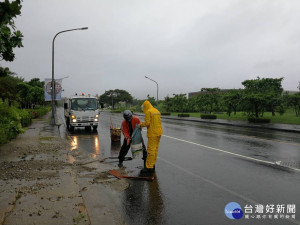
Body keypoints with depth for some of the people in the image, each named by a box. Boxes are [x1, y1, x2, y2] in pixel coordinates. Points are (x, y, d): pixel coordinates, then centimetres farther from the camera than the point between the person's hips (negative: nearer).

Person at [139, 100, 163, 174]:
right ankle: (152, 165, 20)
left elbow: (147, 123, -17)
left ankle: (149, 167, -3)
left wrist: (141, 124, 0)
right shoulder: (157, 111, 15)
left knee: (150, 150, -6)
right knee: (155, 149, 13)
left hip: (152, 133, -9)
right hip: (158, 132, 9)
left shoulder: (148, 112, -11)